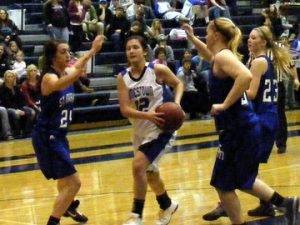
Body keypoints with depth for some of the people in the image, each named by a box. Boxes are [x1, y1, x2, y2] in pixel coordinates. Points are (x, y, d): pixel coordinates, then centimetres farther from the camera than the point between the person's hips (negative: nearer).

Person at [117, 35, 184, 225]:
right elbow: (125, 109, -12)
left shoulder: (158, 70, -13)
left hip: (160, 129, -5)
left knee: (138, 166, -22)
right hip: (140, 131, 5)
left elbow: (178, 84, 4)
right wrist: (146, 115, -28)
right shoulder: (123, 77, -4)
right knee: (150, 173, 21)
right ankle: (167, 206, 48)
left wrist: (176, 103, -14)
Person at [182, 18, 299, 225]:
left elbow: (246, 76, -34)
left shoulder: (223, 56, -14)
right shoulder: (223, 55, 14)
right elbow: (209, 55, 41)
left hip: (238, 129, -10)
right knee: (240, 180, 23)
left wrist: (224, 105, -29)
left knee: (223, 184, 3)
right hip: (243, 127, 10)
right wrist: (192, 37, 33)